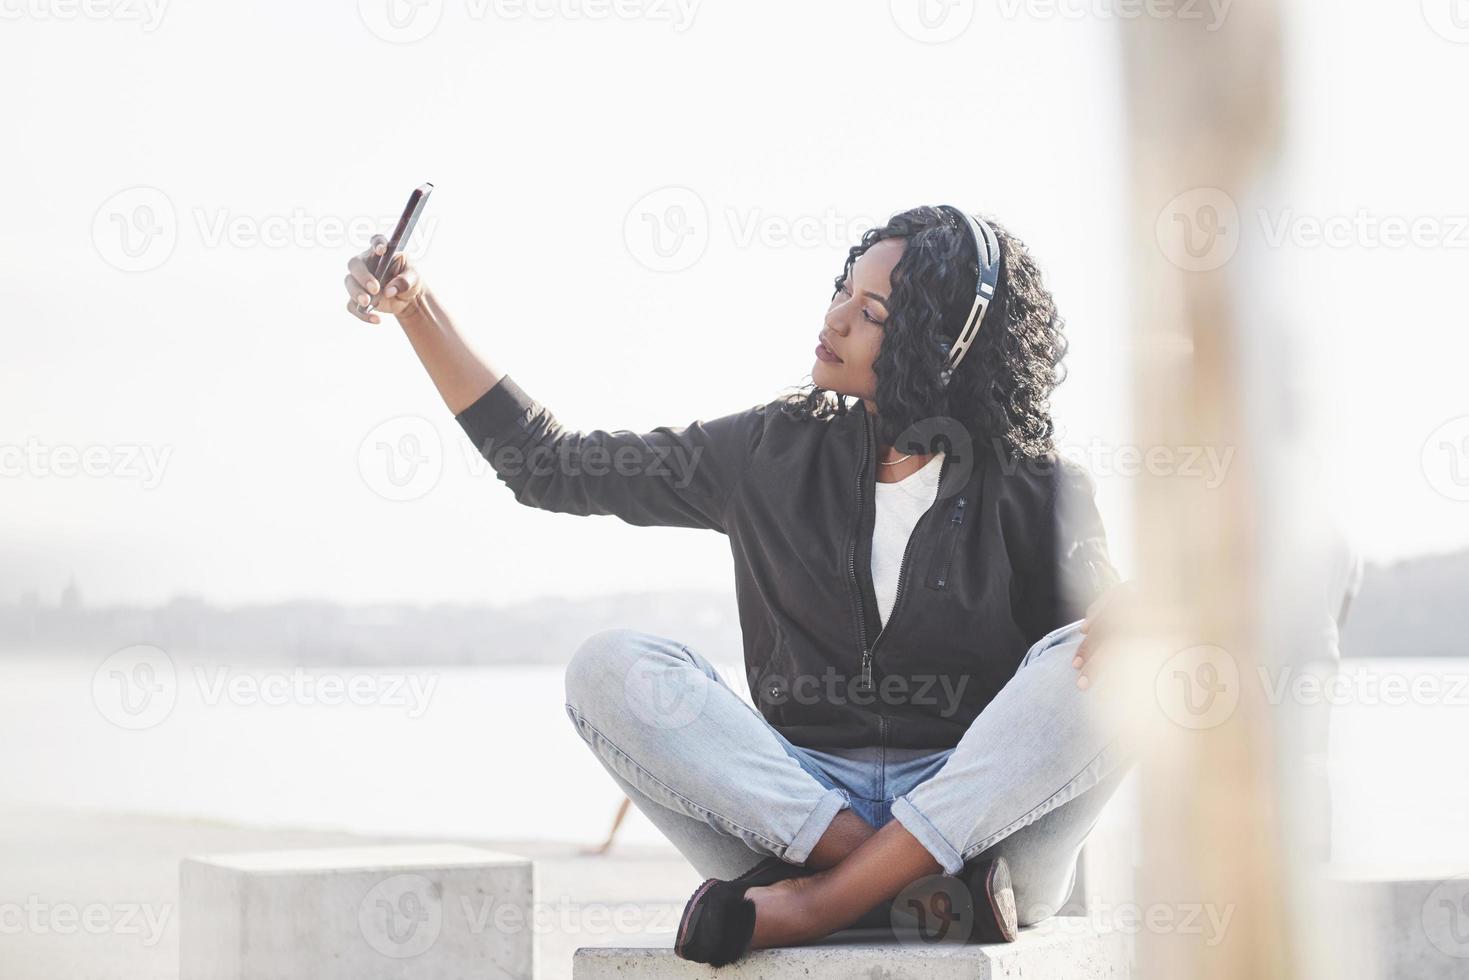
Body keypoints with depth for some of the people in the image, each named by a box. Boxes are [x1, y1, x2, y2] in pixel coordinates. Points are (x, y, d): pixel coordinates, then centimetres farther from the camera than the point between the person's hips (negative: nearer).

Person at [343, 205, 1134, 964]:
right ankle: (907, 888, -27)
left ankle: (819, 901, -30)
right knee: (608, 669, -19)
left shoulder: (1036, 494, 1)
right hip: (800, 803, 2)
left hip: (983, 816, -2)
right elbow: (548, 466, 13)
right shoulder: (776, 453, 9)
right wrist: (418, 312, 8)